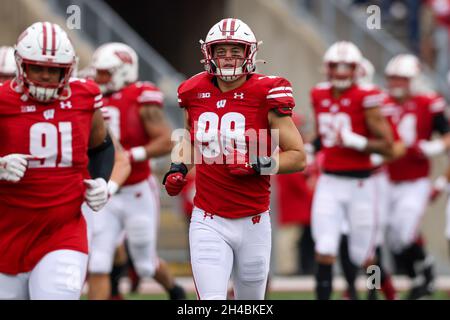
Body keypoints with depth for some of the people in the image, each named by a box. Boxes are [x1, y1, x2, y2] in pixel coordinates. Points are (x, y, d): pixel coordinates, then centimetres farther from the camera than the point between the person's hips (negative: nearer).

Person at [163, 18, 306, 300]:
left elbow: (298, 157, -6)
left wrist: (258, 166, -20)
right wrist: (178, 169, 7)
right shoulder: (195, 93, 3)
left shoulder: (267, 94, -8)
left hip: (253, 223, -1)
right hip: (208, 223, 1)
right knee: (212, 299, -13)